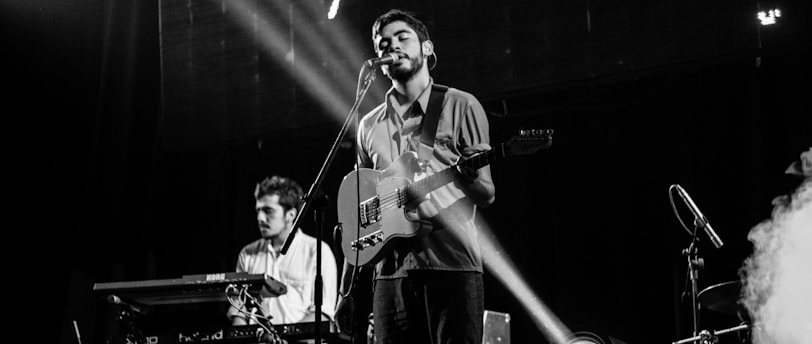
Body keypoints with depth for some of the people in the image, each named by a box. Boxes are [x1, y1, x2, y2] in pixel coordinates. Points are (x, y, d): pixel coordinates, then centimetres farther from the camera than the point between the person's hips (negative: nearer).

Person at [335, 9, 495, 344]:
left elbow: (486, 196, 2)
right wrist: (346, 291, 13)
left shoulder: (460, 106, 5)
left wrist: (467, 174, -21)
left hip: (452, 265, -4)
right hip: (391, 272, 4)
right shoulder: (370, 125, 17)